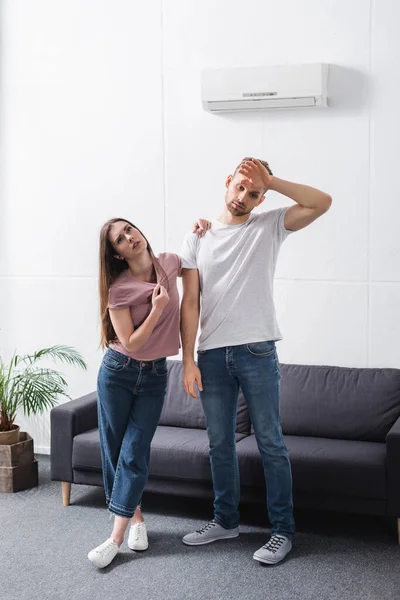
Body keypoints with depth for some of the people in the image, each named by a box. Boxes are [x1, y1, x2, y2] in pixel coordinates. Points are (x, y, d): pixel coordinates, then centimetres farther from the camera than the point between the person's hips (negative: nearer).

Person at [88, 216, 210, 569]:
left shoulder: (169, 264, -5)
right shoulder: (118, 289, -16)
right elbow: (130, 344, -16)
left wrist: (198, 236, 1)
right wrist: (157, 309, -22)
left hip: (154, 375, 2)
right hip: (117, 373, -2)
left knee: (134, 453, -3)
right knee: (113, 450, 6)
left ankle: (116, 539, 1)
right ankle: (135, 516, 28)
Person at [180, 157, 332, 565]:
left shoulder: (269, 227, 3)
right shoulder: (197, 239, 8)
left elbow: (322, 203, -10)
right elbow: (190, 302, 3)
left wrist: (271, 180, -12)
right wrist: (188, 360, -3)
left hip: (256, 351, -3)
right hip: (211, 354, 3)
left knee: (270, 442, 1)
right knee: (219, 442, 13)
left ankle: (283, 530, 12)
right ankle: (226, 520, 29)